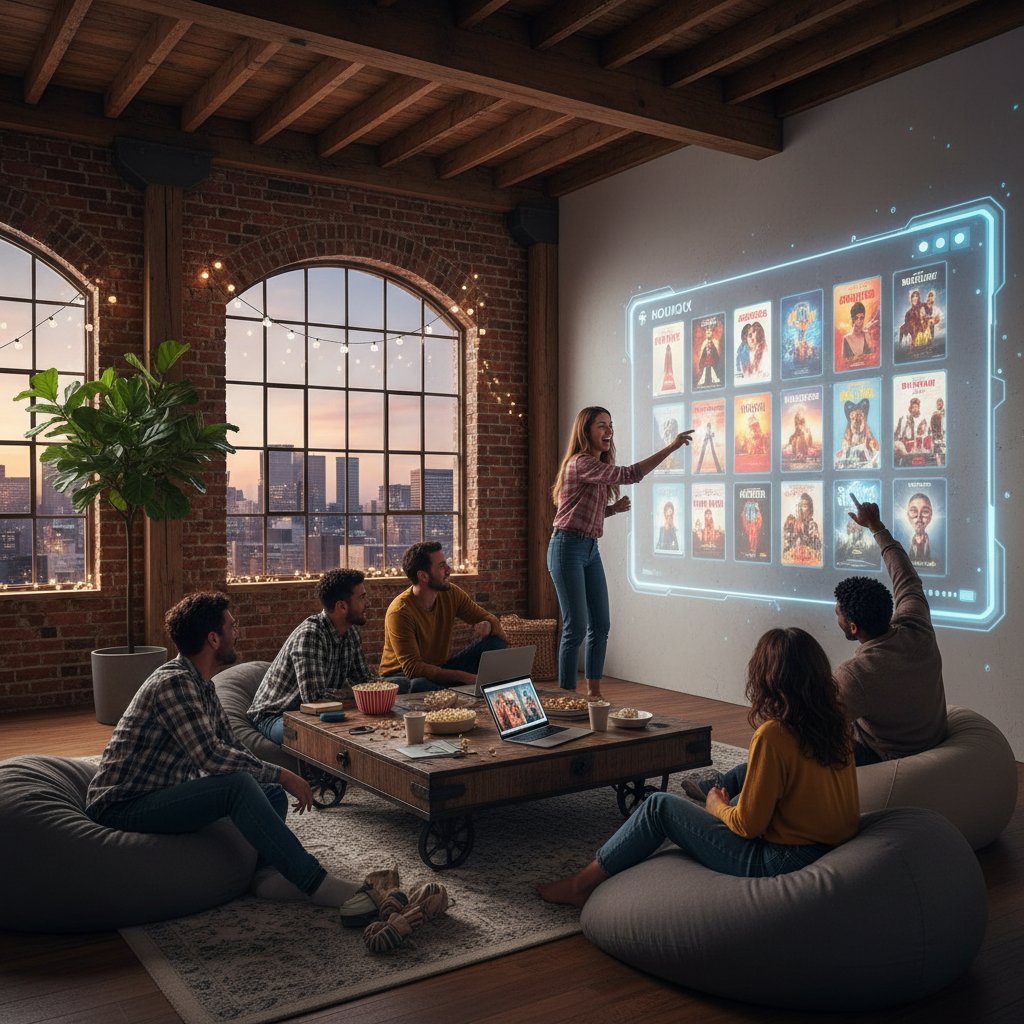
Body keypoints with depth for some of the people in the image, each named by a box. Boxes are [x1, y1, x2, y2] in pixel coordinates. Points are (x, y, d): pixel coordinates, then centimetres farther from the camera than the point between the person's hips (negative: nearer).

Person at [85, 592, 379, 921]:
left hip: (163, 797, 10)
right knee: (238, 785, -31)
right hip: (122, 808, -10)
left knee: (273, 794, 1)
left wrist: (280, 780, 2)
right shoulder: (174, 683, -21)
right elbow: (210, 756, -29)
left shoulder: (202, 685, 11)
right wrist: (280, 774, -20)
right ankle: (319, 885, -29)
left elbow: (231, 747, 17)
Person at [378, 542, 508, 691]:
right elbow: (412, 668, -30)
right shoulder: (399, 612, -25)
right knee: (419, 685, -42)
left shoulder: (451, 593, -6)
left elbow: (489, 618, 3)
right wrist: (464, 677, -35)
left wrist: (487, 626, -24)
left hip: (440, 669, 6)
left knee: (495, 643, -10)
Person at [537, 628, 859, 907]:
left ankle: (582, 884, 16)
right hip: (832, 850, 8)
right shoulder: (837, 723, 0)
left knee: (659, 806, 3)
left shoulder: (772, 735, -23)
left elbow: (748, 824, -17)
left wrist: (718, 807, 3)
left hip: (780, 863, -7)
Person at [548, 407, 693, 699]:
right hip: (568, 547, -9)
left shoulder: (600, 466, 16)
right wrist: (670, 447, -27)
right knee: (576, 627, -7)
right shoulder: (580, 463, -15)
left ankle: (594, 692, 18)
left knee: (601, 624, 8)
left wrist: (614, 508, 3)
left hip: (591, 549, 9)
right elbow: (629, 475, -26)